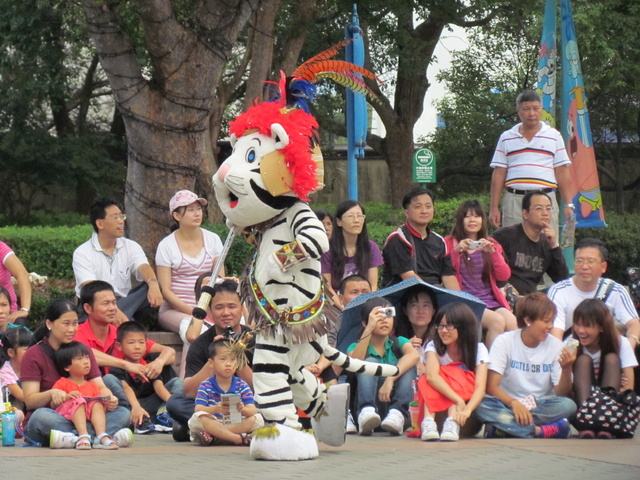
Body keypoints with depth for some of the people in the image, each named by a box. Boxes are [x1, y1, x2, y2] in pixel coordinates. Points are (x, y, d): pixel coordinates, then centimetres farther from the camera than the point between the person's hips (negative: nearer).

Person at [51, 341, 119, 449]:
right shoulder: (62, 384, 10)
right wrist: (66, 397, -19)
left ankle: (102, 437, -42)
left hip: (88, 418, 4)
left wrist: (106, 403, -6)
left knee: (97, 404, -22)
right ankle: (83, 436, -49)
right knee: (78, 401, -29)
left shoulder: (92, 387, 24)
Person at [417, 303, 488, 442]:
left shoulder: (478, 349, -4)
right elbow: (432, 376, -24)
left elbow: (480, 387, -19)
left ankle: (452, 424, -48)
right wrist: (459, 401, -38)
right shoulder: (434, 346, -2)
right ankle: (428, 422, -48)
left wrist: (467, 410, -41)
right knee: (425, 381, -25)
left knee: (452, 373, -26)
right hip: (437, 406, 1)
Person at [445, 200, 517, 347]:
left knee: (513, 324, -27)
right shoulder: (450, 243, 8)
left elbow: (504, 276, 6)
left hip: (490, 300, 4)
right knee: (497, 321, -31)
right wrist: (456, 252, -19)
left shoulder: (491, 244, 18)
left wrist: (492, 252, -7)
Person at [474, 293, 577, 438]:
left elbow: (561, 394, -3)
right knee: (482, 405, -33)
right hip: (508, 406, -2)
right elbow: (491, 386, -13)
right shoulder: (504, 342, -5)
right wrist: (514, 403, -31)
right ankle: (539, 431, -35)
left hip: (541, 407, 2)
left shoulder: (555, 346, 1)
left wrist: (567, 369, -22)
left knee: (568, 405, -29)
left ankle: (506, 426, -28)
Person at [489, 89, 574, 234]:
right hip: (514, 200, 1)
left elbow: (562, 173, 8)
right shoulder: (506, 138, 12)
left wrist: (568, 205, 2)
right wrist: (494, 207, 4)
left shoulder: (554, 136, 10)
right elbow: (499, 174, 10)